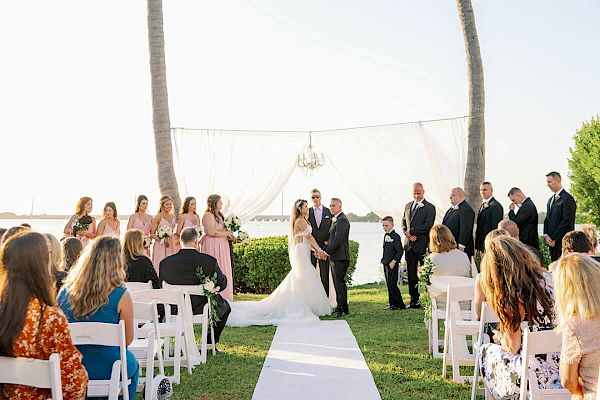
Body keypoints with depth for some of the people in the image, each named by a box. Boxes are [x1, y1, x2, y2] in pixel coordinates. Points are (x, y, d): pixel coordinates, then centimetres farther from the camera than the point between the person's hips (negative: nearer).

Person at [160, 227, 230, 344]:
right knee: (225, 306, 28)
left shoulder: (166, 262, -13)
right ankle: (210, 344, 27)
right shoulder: (210, 261, -20)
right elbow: (222, 285, -9)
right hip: (203, 309, -3)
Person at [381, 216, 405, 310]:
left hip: (392, 265, -9)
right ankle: (392, 304, 17)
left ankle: (400, 304, -1)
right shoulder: (385, 236, 14)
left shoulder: (395, 236, -12)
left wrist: (394, 261, -18)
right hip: (386, 264, 9)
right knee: (389, 285, 11)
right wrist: (383, 260, 13)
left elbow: (400, 251, -15)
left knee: (392, 285, -9)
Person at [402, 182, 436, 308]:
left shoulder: (430, 208, -6)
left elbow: (428, 226, -15)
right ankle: (414, 300, 20)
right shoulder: (408, 206, 14)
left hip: (422, 245, -6)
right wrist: (407, 234, -2)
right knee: (411, 274, 11)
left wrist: (411, 231, -13)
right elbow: (403, 222, 17)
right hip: (409, 245, 6)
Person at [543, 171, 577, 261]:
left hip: (562, 241, -8)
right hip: (552, 242, 8)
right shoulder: (550, 200, 19)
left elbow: (567, 222, -15)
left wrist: (554, 239, -14)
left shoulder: (567, 198, -9)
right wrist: (546, 235, 1)